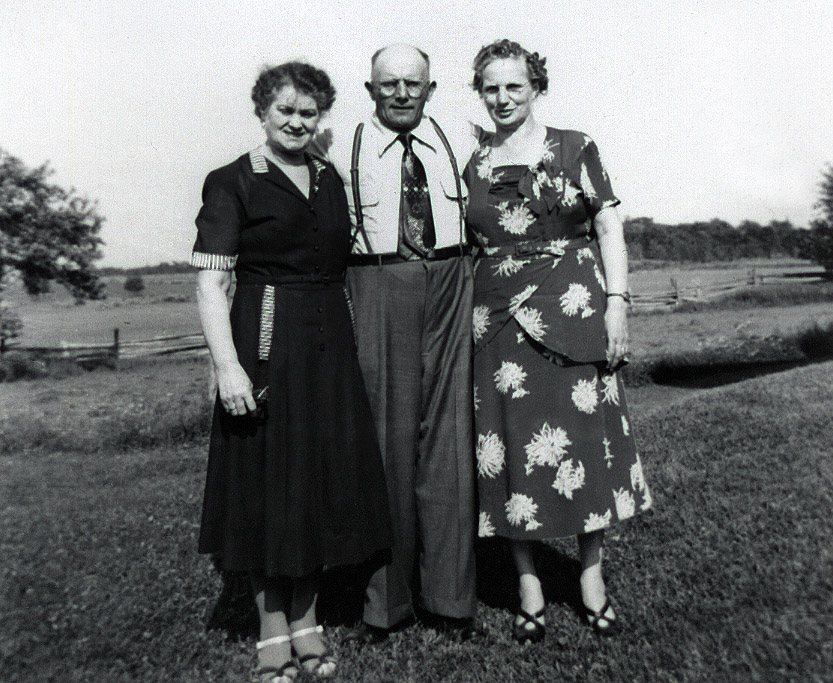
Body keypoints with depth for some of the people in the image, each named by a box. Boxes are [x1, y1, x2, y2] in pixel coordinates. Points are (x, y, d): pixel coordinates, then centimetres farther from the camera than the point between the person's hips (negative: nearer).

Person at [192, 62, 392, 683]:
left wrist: (350, 343, 10)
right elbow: (210, 282, -9)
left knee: (325, 478, 10)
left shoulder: (330, 180, 14)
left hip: (331, 348, 5)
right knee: (270, 482, 4)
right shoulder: (232, 183, -2)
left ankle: (307, 621, 28)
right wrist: (227, 364, -19)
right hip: (266, 345, -5)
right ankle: (273, 631, 23)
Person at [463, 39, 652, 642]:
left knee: (584, 435, 2)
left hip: (572, 311, -1)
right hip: (498, 321, 2)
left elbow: (608, 227, 3)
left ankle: (592, 572, 22)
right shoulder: (471, 166, 12)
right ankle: (528, 579, 18)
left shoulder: (575, 149, 6)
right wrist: (463, 321, 7)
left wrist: (617, 301, -7)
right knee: (510, 444, 3)